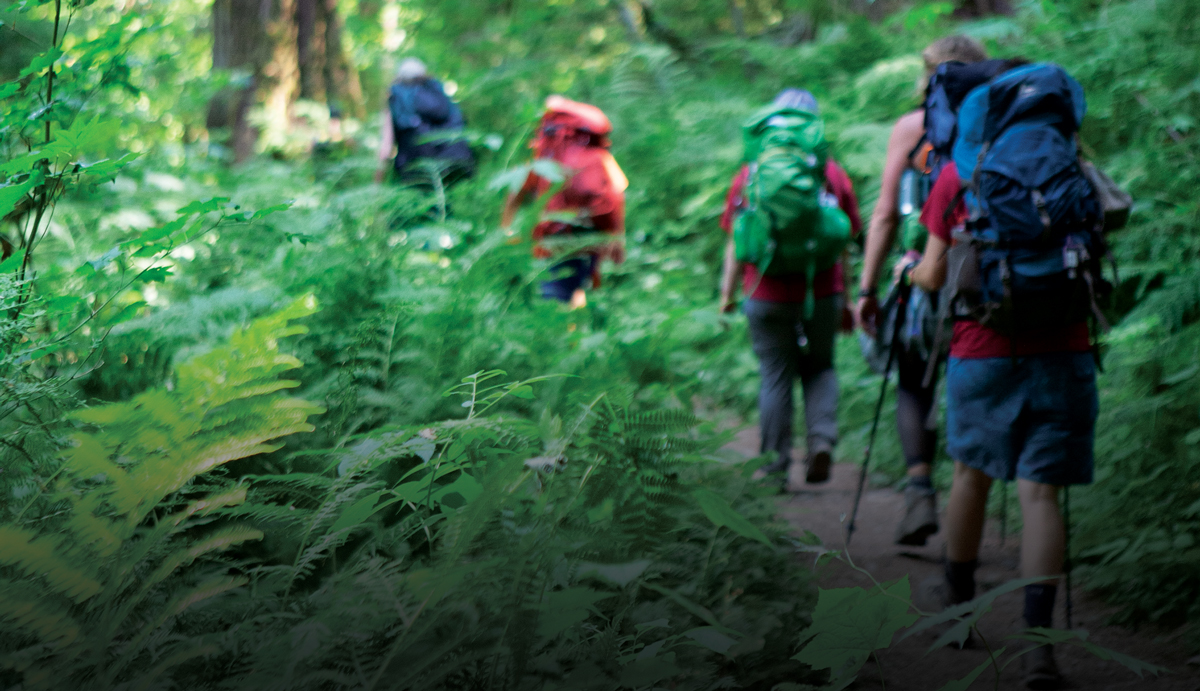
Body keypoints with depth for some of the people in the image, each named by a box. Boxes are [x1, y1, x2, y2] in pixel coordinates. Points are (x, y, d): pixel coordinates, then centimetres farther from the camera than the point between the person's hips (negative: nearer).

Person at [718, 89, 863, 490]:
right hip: (822, 292, 1)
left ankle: (779, 462, 11)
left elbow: (736, 243, 0)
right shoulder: (834, 174, 3)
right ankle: (822, 440, -2)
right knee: (820, 367, 18)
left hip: (768, 294, -1)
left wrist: (727, 292, 9)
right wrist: (846, 301, 12)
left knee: (776, 375, 7)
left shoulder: (750, 175, 1)